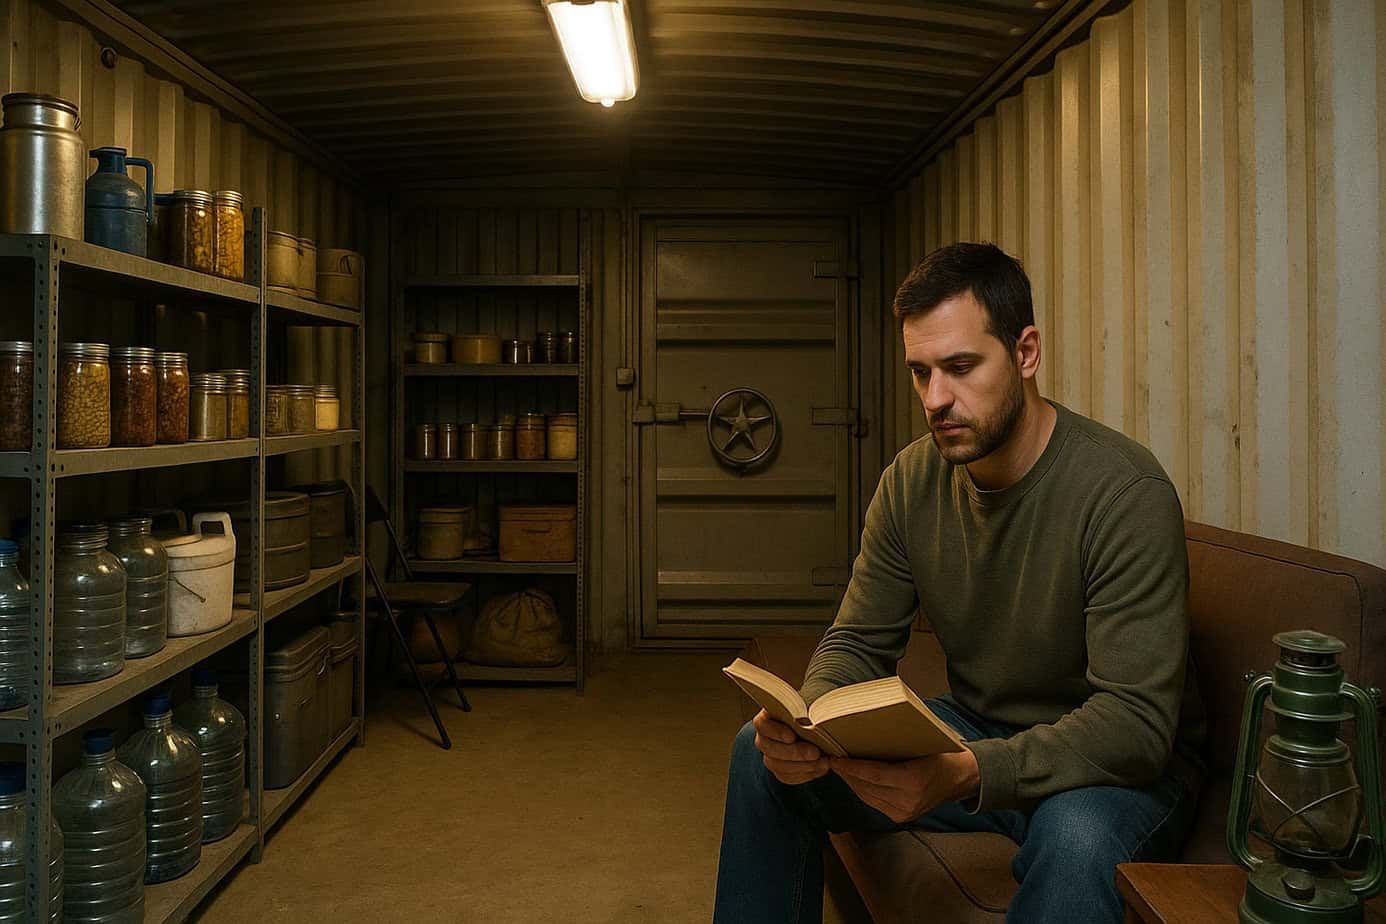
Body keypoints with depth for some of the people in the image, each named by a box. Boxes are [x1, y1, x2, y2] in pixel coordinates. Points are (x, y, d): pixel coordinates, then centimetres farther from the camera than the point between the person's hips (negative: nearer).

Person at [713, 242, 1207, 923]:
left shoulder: (1123, 490, -24)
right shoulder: (911, 480, -5)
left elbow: (1136, 720, -28)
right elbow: (858, 644, 0)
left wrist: (966, 772, -43)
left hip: (1121, 765, -5)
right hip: (975, 729, 5)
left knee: (1077, 837, -40)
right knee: (765, 754, -7)